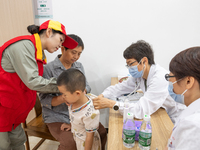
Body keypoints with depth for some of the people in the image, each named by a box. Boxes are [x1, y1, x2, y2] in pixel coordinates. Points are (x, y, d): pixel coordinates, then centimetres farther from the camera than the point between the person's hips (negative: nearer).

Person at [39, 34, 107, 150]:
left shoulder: (79, 66, 7)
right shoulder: (49, 69, -11)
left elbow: (87, 86, 7)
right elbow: (44, 99, -13)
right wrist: (64, 98, -31)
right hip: (57, 116, -4)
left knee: (102, 132, -9)